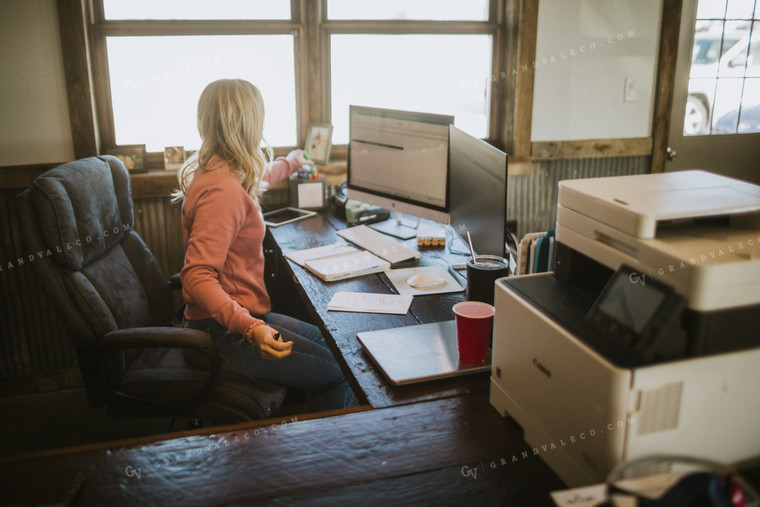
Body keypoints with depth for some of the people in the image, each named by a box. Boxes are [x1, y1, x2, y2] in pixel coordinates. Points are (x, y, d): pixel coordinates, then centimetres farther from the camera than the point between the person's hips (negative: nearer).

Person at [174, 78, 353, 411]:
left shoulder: (216, 172, 7)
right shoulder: (223, 190, -26)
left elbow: (260, 177, 33)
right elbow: (197, 276, -31)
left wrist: (290, 162, 52)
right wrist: (250, 327, -42)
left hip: (239, 315, 11)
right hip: (225, 333, -11)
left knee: (328, 342, 22)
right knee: (342, 376, -10)